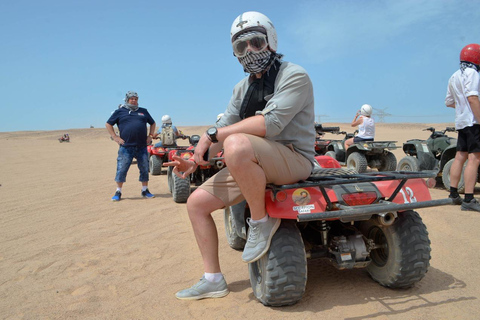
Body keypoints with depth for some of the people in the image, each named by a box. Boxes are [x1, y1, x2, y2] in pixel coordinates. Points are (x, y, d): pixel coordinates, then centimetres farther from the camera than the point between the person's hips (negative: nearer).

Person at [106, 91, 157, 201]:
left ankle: (145, 190, 21)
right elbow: (108, 124, 10)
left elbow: (152, 123, 27)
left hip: (142, 147, 3)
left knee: (144, 169, 7)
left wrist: (150, 136, 14)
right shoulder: (119, 111, 7)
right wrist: (115, 137, 0)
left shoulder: (143, 111, 17)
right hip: (126, 147, -3)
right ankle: (118, 192, 9)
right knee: (121, 169, -3)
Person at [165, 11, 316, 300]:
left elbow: (270, 122, -24)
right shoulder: (243, 88, 16)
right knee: (197, 202, 1)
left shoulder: (294, 76, -9)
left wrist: (213, 134, -19)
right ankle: (213, 280, 13)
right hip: (254, 165, 8)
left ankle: (261, 222, -15)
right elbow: (225, 126, 13)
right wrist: (195, 161, -5)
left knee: (237, 144, -38)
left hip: (294, 159, -8)